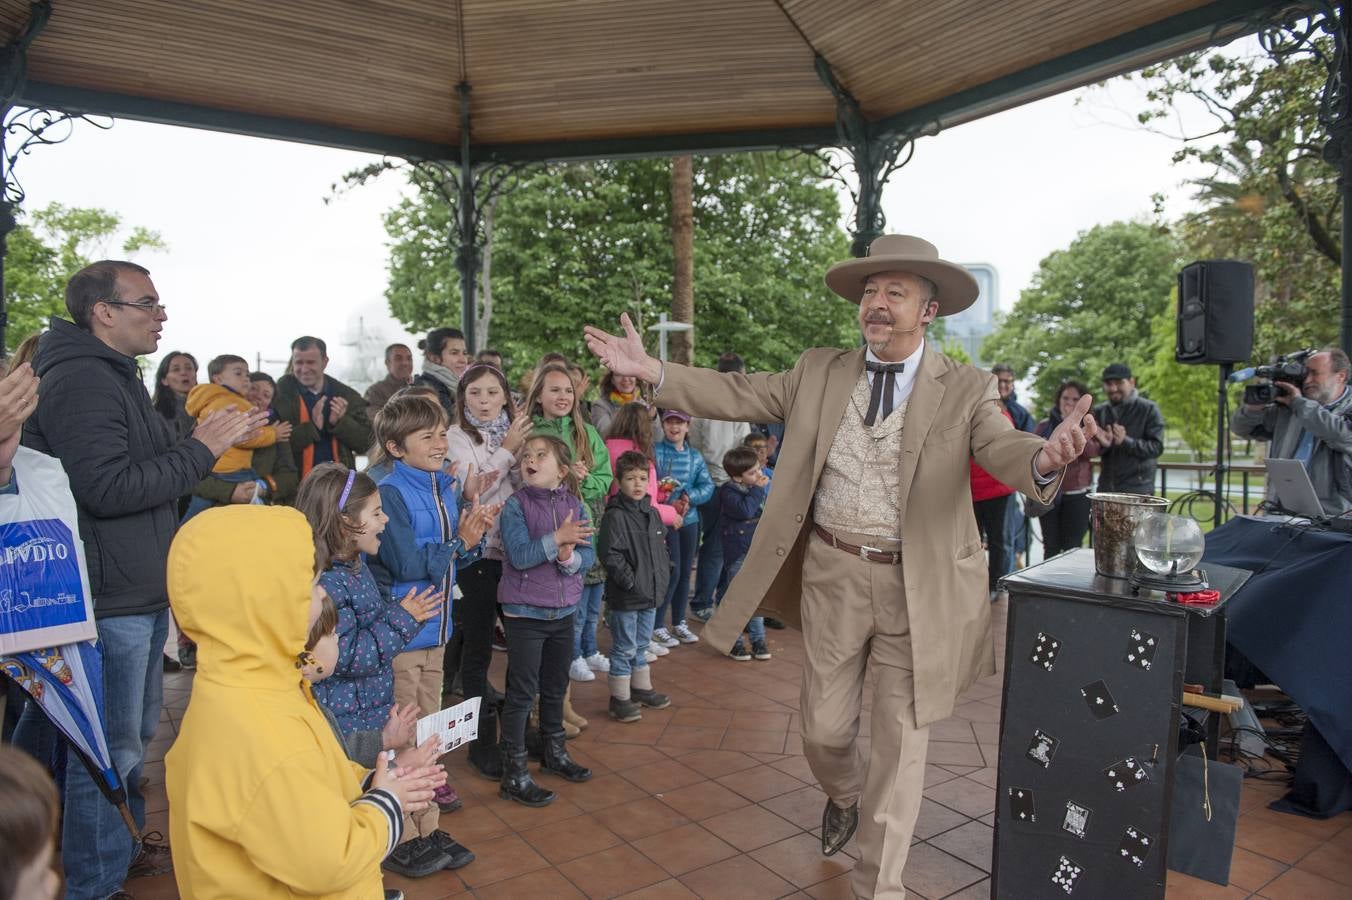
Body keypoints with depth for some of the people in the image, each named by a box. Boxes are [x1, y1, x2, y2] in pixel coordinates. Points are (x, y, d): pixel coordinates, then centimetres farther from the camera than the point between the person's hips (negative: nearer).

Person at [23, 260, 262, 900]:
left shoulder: (116, 375, 16)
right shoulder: (80, 379, -18)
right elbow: (109, 488, -25)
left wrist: (210, 441, 7)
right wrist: (200, 449, -19)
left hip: (142, 593, 10)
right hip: (109, 598, -10)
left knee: (136, 730, 23)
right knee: (111, 745, 3)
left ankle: (126, 843, 40)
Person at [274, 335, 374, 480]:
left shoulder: (347, 396, 5)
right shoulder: (280, 393, -2)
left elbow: (365, 442, 3)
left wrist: (339, 422, -13)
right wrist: (312, 426, -22)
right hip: (297, 482, -2)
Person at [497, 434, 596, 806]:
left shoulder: (576, 504, 0)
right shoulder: (516, 504, -12)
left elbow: (588, 555, -4)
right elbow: (519, 555, -22)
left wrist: (570, 558, -24)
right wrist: (557, 538, -26)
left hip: (563, 610, 5)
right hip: (524, 612, -5)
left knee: (555, 686, 20)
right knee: (522, 692, 1)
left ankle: (554, 751, 40)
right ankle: (514, 774, 13)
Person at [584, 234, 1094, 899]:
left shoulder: (965, 390, -6)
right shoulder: (820, 373, 3)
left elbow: (1003, 449, -22)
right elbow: (741, 396, 0)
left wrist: (1043, 459, -47)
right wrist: (651, 371, -11)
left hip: (917, 587, -2)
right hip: (832, 575, 3)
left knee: (900, 743, 9)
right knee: (824, 731, 16)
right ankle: (844, 797, 53)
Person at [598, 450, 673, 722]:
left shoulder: (652, 512, 8)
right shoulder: (615, 515, -16)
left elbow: (662, 545, 20)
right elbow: (609, 554, -20)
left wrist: (662, 575, 10)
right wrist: (631, 582, -19)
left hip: (651, 594, 8)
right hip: (625, 597, -7)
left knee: (641, 644, 21)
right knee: (624, 648, 2)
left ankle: (641, 689, 36)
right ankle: (619, 698, 14)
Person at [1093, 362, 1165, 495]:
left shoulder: (1148, 409, -2)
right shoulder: (1099, 411, 10)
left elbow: (1156, 447, -9)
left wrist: (1126, 441, -23)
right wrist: (1102, 445, -14)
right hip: (1106, 488, 4)